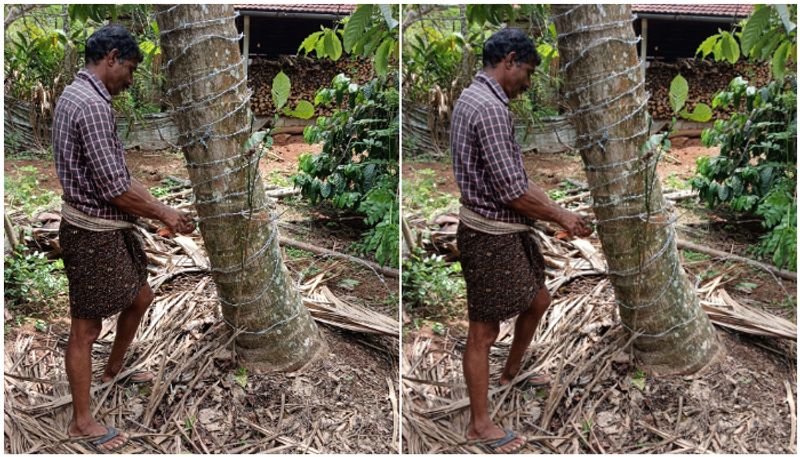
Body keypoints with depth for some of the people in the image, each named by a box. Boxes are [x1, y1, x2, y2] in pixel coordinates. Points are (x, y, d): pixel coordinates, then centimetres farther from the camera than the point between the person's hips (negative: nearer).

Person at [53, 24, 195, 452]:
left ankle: (113, 370, 45)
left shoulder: (77, 95, 11)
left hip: (109, 227, 10)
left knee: (140, 297, 23)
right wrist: (163, 214, -10)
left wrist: (156, 204, 12)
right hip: (92, 232, -10)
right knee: (86, 327, 1)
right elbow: (114, 188, -23)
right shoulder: (92, 106, -23)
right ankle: (81, 421, 15)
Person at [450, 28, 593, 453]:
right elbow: (512, 191, -22)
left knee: (537, 300, 23)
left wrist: (550, 205, 13)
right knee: (484, 329, 0)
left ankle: (511, 372, 45)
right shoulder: (490, 108, -22)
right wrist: (561, 217, -8)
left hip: (506, 229, 10)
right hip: (490, 234, -10)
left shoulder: (473, 96, 12)